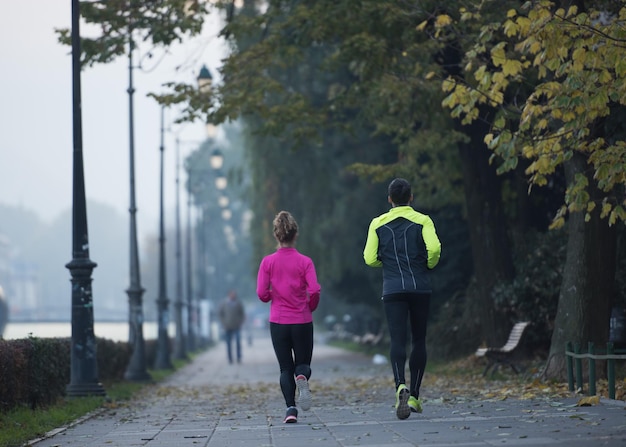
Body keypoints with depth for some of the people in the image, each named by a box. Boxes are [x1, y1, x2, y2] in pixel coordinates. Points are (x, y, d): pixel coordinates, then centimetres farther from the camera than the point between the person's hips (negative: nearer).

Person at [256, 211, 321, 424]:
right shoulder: (305, 261, -4)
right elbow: (314, 290, -13)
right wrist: (310, 307, 6)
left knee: (286, 368, 9)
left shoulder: (268, 262, -3)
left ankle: (290, 408, -9)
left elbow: (262, 294, -7)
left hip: (278, 322, 1)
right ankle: (302, 377, -24)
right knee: (303, 364, 13)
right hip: (303, 322, 0)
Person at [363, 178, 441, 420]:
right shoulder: (422, 221, 1)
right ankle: (413, 397, 12)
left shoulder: (378, 224, 5)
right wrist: (429, 264, 7)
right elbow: (434, 248, -14)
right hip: (420, 288, 0)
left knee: (398, 340, -6)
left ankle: (401, 386, -31)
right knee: (419, 340, 11)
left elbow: (370, 259, 1)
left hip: (393, 289, 0)